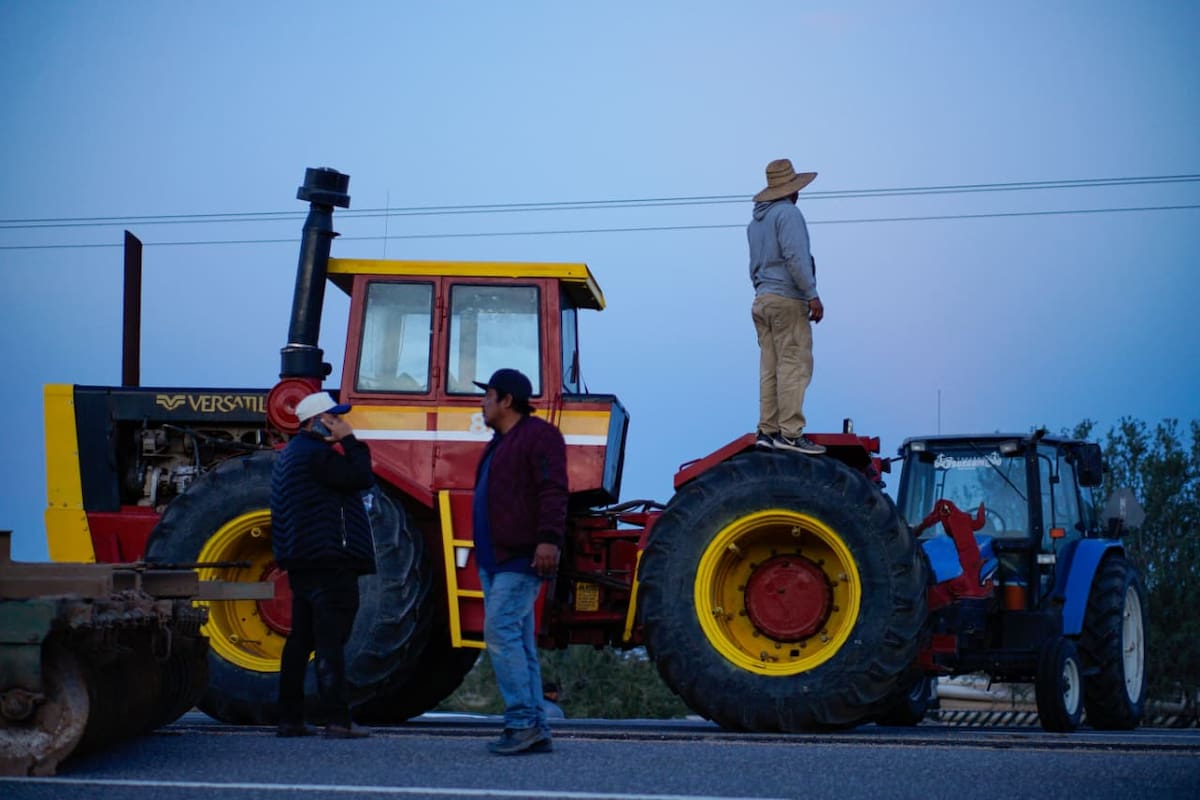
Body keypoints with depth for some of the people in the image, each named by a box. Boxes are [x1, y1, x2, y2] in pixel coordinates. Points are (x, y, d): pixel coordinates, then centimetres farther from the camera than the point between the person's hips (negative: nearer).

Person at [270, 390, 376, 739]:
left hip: (302, 562, 10)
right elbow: (362, 478, -16)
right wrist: (350, 441, -8)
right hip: (328, 561, -10)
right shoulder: (316, 454, -15)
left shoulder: (293, 453, 19)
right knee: (330, 641, -10)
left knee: (301, 639, 12)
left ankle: (289, 718, 14)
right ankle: (338, 720, -11)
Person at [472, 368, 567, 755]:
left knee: (501, 632, -17)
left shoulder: (538, 436, -9)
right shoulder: (499, 444, 22)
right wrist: (484, 556, 27)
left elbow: (553, 491, -20)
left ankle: (522, 722, -15)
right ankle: (535, 730, 8)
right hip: (495, 560, 10)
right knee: (517, 643, 7)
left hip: (521, 559, -10)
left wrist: (549, 539, -29)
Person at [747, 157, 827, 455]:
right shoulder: (788, 213, -8)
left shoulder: (756, 221, 20)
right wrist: (812, 295, -17)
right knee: (794, 366, -10)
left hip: (761, 300, 9)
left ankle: (768, 431, 5)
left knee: (770, 368, 7)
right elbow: (795, 257, -18)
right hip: (787, 299, -9)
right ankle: (790, 433, -15)